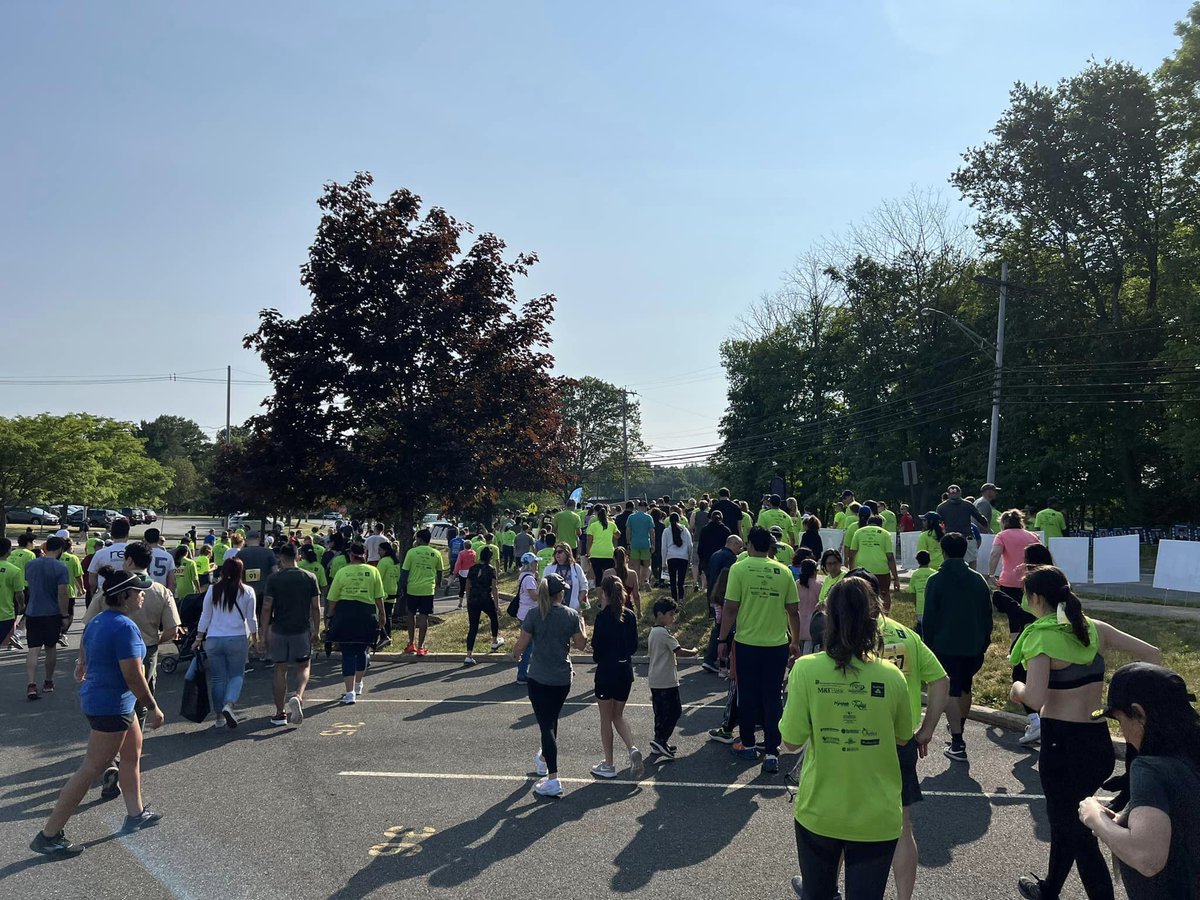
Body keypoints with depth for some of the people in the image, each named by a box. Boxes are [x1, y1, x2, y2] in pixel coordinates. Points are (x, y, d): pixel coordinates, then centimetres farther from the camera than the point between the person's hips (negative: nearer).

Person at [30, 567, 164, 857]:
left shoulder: (96, 621, 5)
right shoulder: (125, 627, -24)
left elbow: (84, 657, 20)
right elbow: (133, 676, -25)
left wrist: (82, 672, 40)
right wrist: (153, 708, -15)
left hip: (96, 699, 10)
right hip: (112, 706, -10)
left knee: (133, 754, 21)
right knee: (91, 770, -2)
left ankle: (136, 814, 33)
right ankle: (48, 836, 5)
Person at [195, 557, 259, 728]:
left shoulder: (212, 591, 0)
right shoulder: (247, 592, -3)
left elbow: (205, 617, 5)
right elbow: (251, 618, 3)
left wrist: (199, 638, 14)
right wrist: (255, 635, 19)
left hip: (213, 639, 2)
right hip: (237, 639, -2)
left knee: (218, 677, 10)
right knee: (237, 675, 8)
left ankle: (220, 715, 15)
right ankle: (229, 704, -15)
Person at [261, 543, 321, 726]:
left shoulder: (273, 578, -5)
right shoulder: (310, 577, 0)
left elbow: (267, 607, -6)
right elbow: (316, 607, 1)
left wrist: (264, 630, 5)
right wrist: (317, 631, 10)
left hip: (279, 630, 0)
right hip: (302, 630, 1)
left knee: (280, 670, 10)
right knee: (303, 667, 14)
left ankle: (280, 713, 14)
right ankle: (298, 696, -13)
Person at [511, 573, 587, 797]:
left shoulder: (533, 614, -12)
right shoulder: (571, 615, -6)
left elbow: (522, 644, -10)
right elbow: (581, 644, 1)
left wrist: (515, 654, 12)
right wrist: (582, 625, 17)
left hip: (539, 678, -3)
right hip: (563, 678, 3)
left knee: (546, 724, -1)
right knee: (552, 719, 24)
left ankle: (553, 780, -6)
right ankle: (544, 759, 45)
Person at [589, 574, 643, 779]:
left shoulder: (603, 617, -16)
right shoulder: (630, 617, 0)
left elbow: (597, 648, -14)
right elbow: (634, 647, 5)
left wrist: (596, 657, 7)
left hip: (606, 672, -5)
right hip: (626, 670, 5)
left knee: (606, 719, 9)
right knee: (618, 715, 21)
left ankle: (608, 766, 17)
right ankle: (632, 749, 0)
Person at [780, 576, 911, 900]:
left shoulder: (806, 669, -16)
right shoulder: (892, 677, -12)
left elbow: (791, 742, -11)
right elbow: (902, 740, 3)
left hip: (819, 811, 1)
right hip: (876, 818, 0)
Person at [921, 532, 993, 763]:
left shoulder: (936, 580, -8)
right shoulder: (978, 579, 5)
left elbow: (929, 618, -8)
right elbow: (987, 615, 9)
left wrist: (928, 645, 1)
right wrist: (984, 643, 17)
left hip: (945, 646, -5)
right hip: (973, 646, 5)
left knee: (951, 692, -4)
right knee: (965, 689, 20)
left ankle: (957, 743, -11)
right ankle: (958, 731, 36)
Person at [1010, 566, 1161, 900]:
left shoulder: (1043, 637, -17)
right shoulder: (1094, 629, 4)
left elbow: (1035, 699, -27)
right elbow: (1152, 654, 5)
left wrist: (1018, 687, -6)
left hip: (1063, 744, -8)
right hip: (1100, 742, 8)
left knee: (1074, 828, 8)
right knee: (1067, 818, 26)